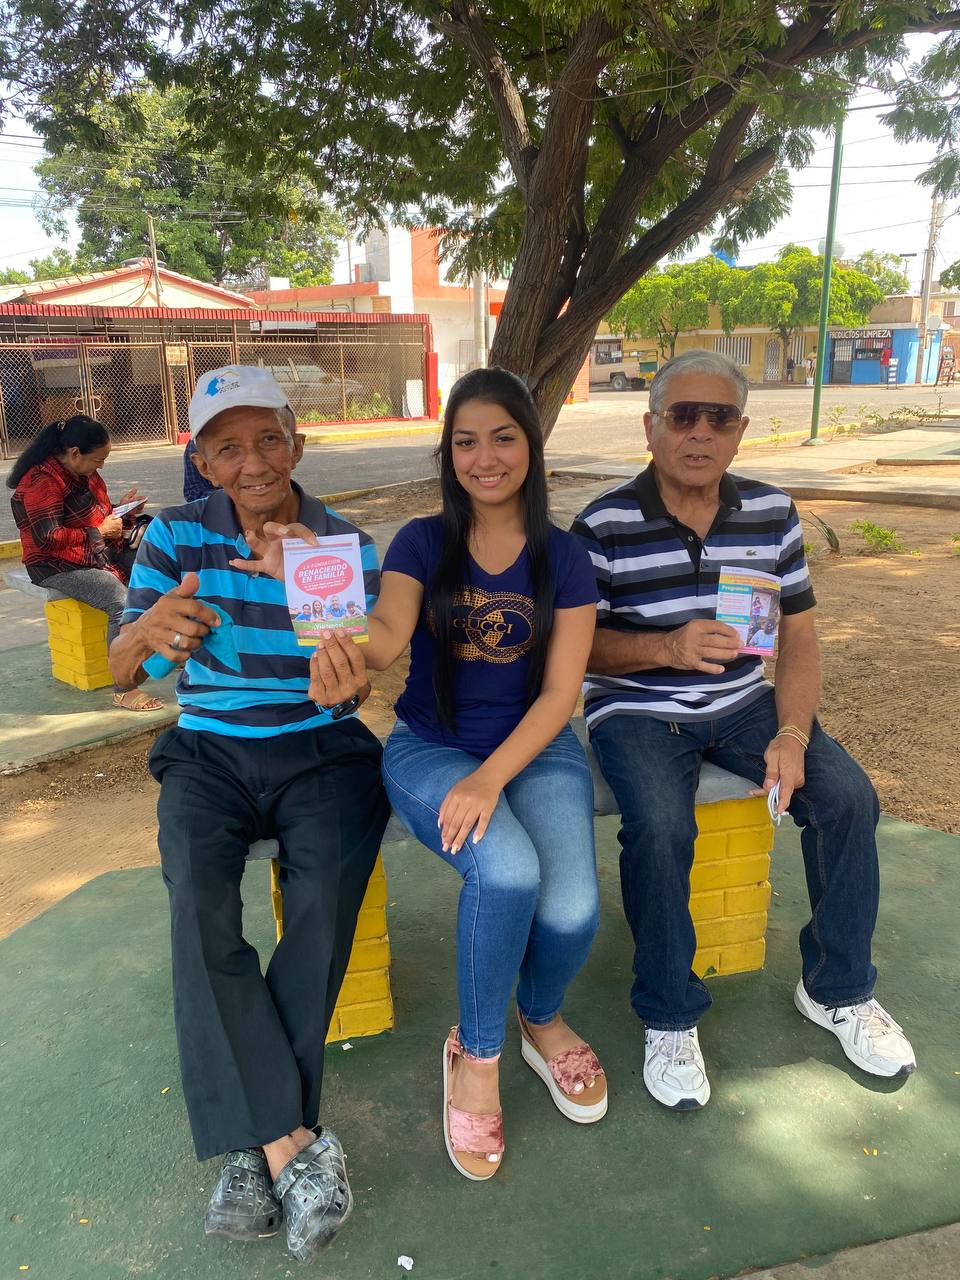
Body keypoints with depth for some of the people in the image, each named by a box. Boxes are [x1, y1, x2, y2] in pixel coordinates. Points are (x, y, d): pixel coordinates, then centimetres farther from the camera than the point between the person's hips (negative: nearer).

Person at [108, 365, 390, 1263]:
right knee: (197, 897, -28)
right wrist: (148, 630, -29)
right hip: (211, 750, 1)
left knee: (326, 892, -28)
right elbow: (120, 668, -4)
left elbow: (356, 683, -4)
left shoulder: (347, 545, 1)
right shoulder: (177, 535, 2)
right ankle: (293, 1142, -20)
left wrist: (346, 681, -30)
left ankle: (254, 1141, -12)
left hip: (323, 748, 0)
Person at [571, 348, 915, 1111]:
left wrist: (792, 735, -12)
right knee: (660, 828, -30)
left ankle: (836, 990, 11)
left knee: (848, 796, -14)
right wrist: (667, 648, -25)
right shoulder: (604, 525, -9)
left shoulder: (772, 513, 2)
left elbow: (800, 636, 2)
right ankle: (670, 1017, -4)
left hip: (743, 702, 4)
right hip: (637, 710, -4)